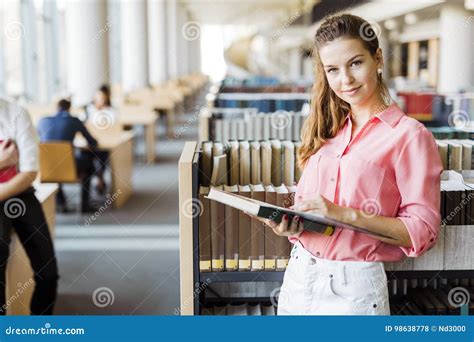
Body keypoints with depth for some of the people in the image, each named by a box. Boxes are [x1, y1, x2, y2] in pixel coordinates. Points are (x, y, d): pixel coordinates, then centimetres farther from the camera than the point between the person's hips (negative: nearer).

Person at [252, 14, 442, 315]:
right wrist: (289, 224, -5)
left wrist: (345, 214, -21)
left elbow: (422, 230, -12)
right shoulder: (327, 129, 12)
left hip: (353, 287, -5)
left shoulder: (410, 135, -8)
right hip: (298, 273, 6)